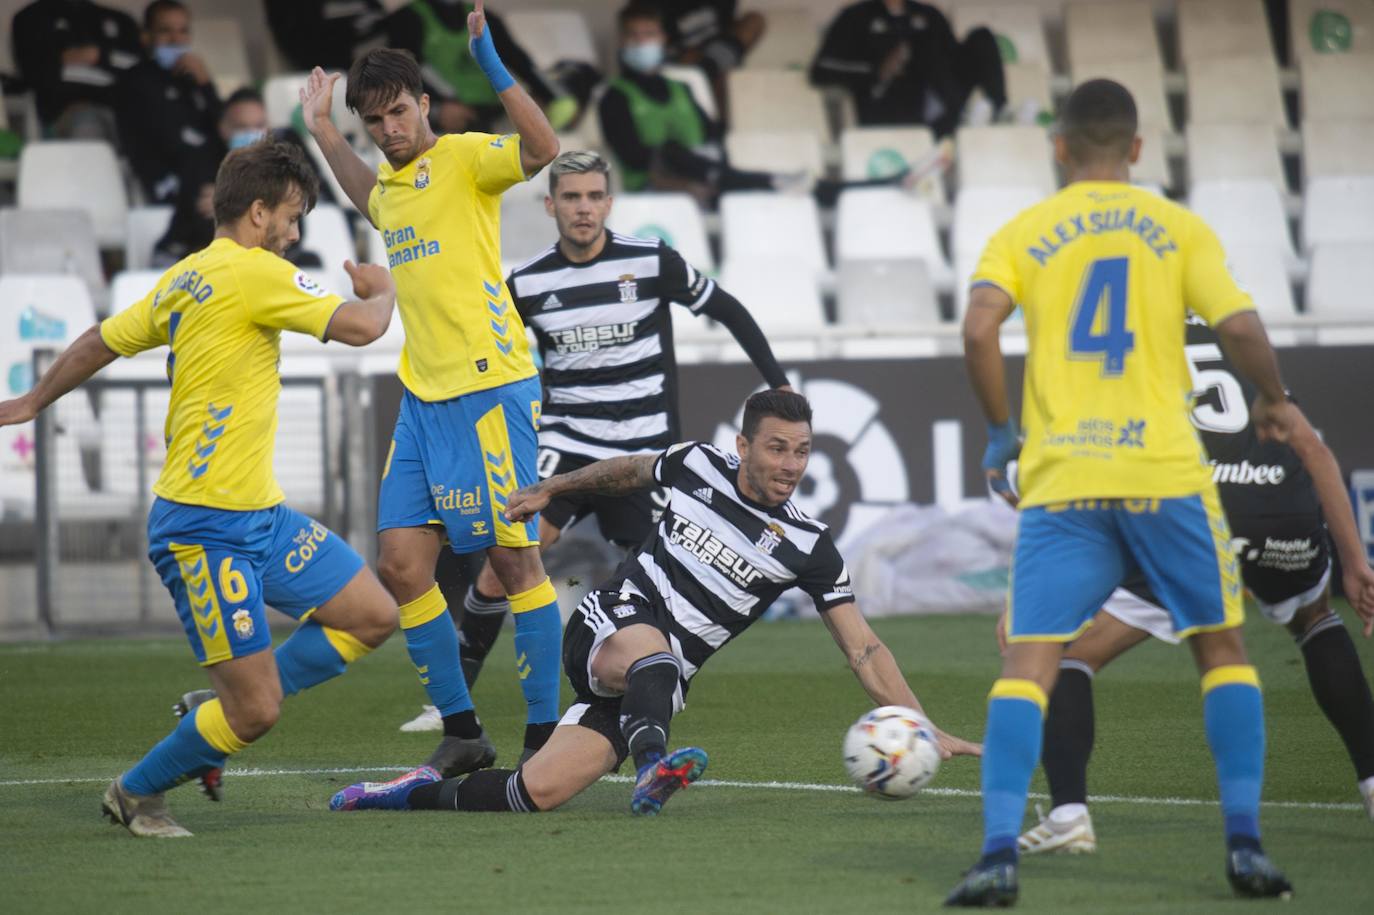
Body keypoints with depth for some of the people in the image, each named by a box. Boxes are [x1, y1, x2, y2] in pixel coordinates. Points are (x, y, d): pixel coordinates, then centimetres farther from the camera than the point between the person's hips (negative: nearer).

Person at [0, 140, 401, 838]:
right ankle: (135, 793, 15)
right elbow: (360, 327, -18)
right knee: (255, 713, -8)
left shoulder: (181, 282, 13)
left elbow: (100, 341, 25)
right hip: (206, 529, -10)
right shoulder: (254, 272, -14)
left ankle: (222, 712, 17)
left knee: (373, 616, 7)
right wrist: (382, 290, 5)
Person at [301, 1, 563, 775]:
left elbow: (544, 150, -26)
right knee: (401, 561, 2)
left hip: (489, 388, -8)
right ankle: (462, 731, 11)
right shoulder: (392, 181, 16)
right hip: (423, 396, 8)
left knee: (515, 558, -5)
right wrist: (324, 131, 38)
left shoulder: (464, 158, -6)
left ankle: (546, 735, 0)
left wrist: (494, 66, -30)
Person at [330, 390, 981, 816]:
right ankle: (654, 762, -67)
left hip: (659, 677, 0)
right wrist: (549, 489, 32)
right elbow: (629, 471, 23)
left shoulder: (806, 547, -4)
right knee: (652, 651, -40)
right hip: (604, 627, 0)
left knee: (536, 793, -15)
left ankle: (418, 793, 8)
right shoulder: (698, 467, -1)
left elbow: (862, 648, -3)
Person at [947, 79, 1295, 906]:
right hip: (1165, 469, 0)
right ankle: (1246, 847, 8)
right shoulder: (1179, 229, 6)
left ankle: (1000, 855, -16)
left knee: (1028, 661, -2)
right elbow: (1239, 326, -5)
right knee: (1223, 645, 15)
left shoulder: (1023, 234, 8)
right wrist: (1275, 402, 15)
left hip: (1059, 479, 0)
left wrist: (1002, 430, 6)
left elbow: (979, 331, -8)